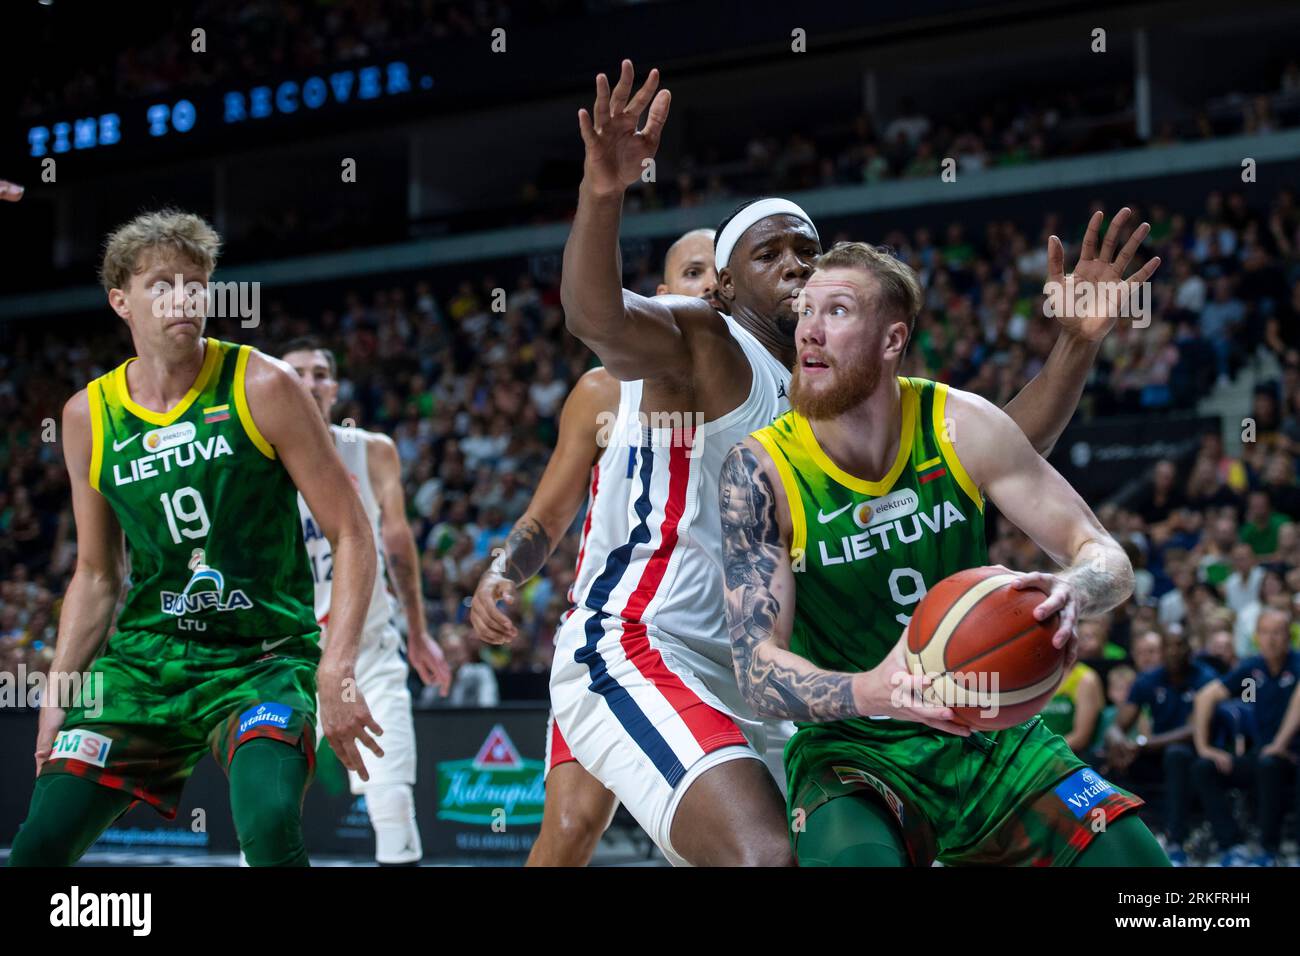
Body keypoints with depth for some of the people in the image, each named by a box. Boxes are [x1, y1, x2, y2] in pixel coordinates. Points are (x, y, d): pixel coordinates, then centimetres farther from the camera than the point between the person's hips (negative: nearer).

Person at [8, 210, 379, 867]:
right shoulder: (89, 416, 4)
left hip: (262, 659, -4)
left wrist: (336, 666, -19)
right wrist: (57, 693, 7)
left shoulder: (261, 387, -8)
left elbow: (351, 535, -8)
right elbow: (96, 574, 15)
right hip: (143, 658, 4)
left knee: (272, 825, -29)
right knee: (38, 847, -2)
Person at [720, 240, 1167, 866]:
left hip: (992, 737, 3)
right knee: (852, 859, -34)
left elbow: (1107, 559, -3)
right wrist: (868, 691, -39)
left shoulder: (961, 425, -6)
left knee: (1134, 858, -12)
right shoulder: (760, 470, -13)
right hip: (851, 752, -3)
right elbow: (758, 671, -18)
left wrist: (1071, 592, -29)